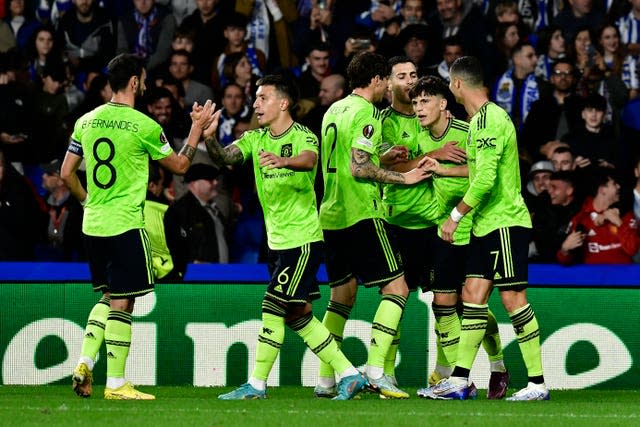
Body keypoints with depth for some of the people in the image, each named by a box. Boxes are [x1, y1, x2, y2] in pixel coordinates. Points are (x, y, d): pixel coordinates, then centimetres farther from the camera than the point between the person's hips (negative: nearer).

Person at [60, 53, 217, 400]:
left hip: (92, 225, 6)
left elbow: (66, 173, 8)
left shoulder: (86, 122, 5)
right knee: (121, 303, 0)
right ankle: (115, 384, 1)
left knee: (108, 298, 19)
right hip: (126, 225, -6)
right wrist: (198, 128, 15)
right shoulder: (144, 126, -10)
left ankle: (84, 363, 5)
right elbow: (179, 165, 4)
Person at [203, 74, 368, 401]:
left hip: (302, 238, -8)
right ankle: (349, 374, 16)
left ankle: (257, 384, 2)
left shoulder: (303, 136, -10)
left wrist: (284, 161, -54)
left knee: (273, 308, -7)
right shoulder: (255, 139, 8)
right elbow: (226, 156, -8)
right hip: (277, 239, 8)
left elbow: (309, 159, -32)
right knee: (297, 314, 10)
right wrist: (209, 138, -30)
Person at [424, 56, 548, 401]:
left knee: (512, 297, -7)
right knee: (473, 294, 7)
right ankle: (459, 380, 8)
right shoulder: (480, 119, 14)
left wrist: (455, 215, -15)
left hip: (505, 222, -10)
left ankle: (537, 383, -4)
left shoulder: (489, 120, -17)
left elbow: (485, 180, -23)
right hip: (486, 224, 10)